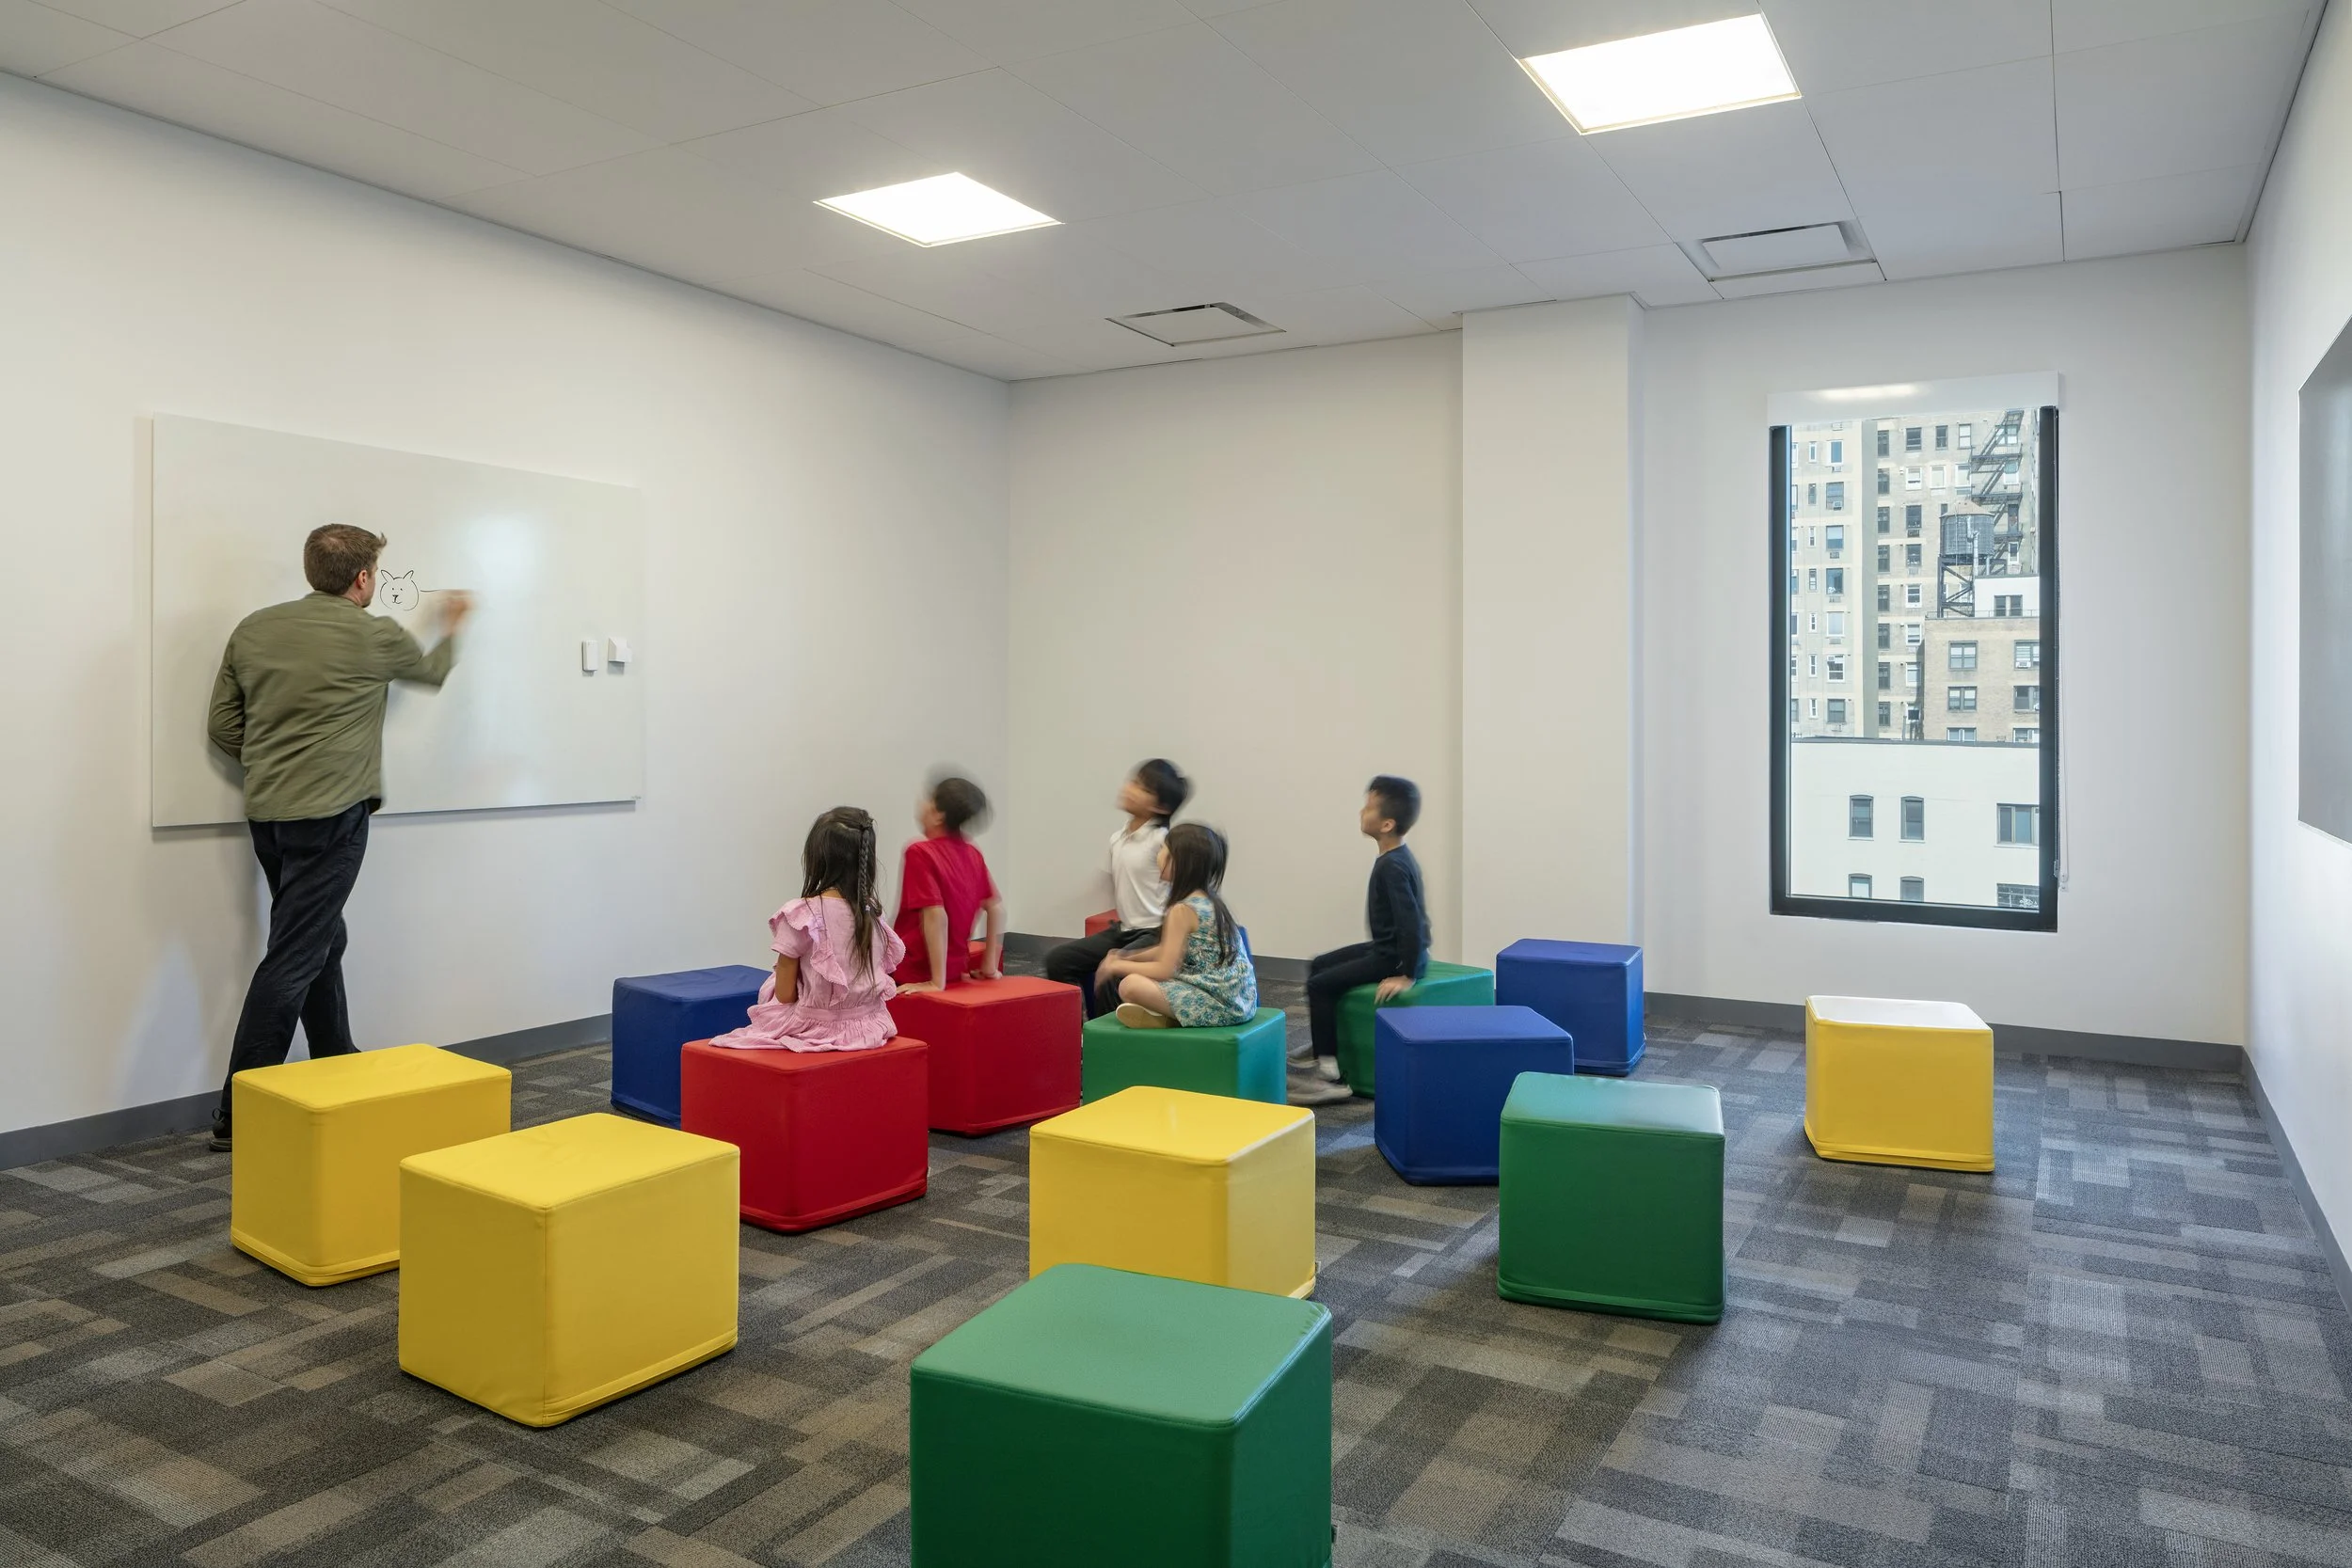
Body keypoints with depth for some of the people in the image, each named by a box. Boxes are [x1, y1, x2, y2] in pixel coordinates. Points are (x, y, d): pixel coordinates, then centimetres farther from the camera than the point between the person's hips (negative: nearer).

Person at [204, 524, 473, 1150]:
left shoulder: (253, 629, 9)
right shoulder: (375, 635, -4)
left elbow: (223, 727, 10)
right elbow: (431, 671, 18)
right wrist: (452, 628, 37)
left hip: (266, 813, 7)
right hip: (329, 816, -7)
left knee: (322, 941, 19)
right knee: (294, 958, -5)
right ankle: (240, 1113, -4)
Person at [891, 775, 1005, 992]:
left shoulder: (920, 853, -17)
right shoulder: (972, 853, 3)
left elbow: (935, 915, -25)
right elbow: (996, 907, 5)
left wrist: (937, 982, -24)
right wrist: (990, 967, 10)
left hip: (914, 974, -7)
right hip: (954, 969, 7)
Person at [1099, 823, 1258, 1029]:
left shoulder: (1183, 909, -16)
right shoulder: (1208, 900, 10)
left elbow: (1164, 970, -15)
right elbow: (1171, 951, 21)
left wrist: (1119, 966, -1)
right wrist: (1127, 958, 15)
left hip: (1219, 1003, -10)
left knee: (1130, 985, -21)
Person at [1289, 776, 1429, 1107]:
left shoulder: (1392, 866, -24)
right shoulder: (1401, 858, 7)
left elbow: (1411, 921, -30)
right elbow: (1413, 914, 17)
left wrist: (1406, 975, -26)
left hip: (1393, 957, -10)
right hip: (1386, 948, 10)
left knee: (1321, 984, -13)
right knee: (1320, 965, 19)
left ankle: (1330, 1075, -12)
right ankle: (1321, 1048, 33)